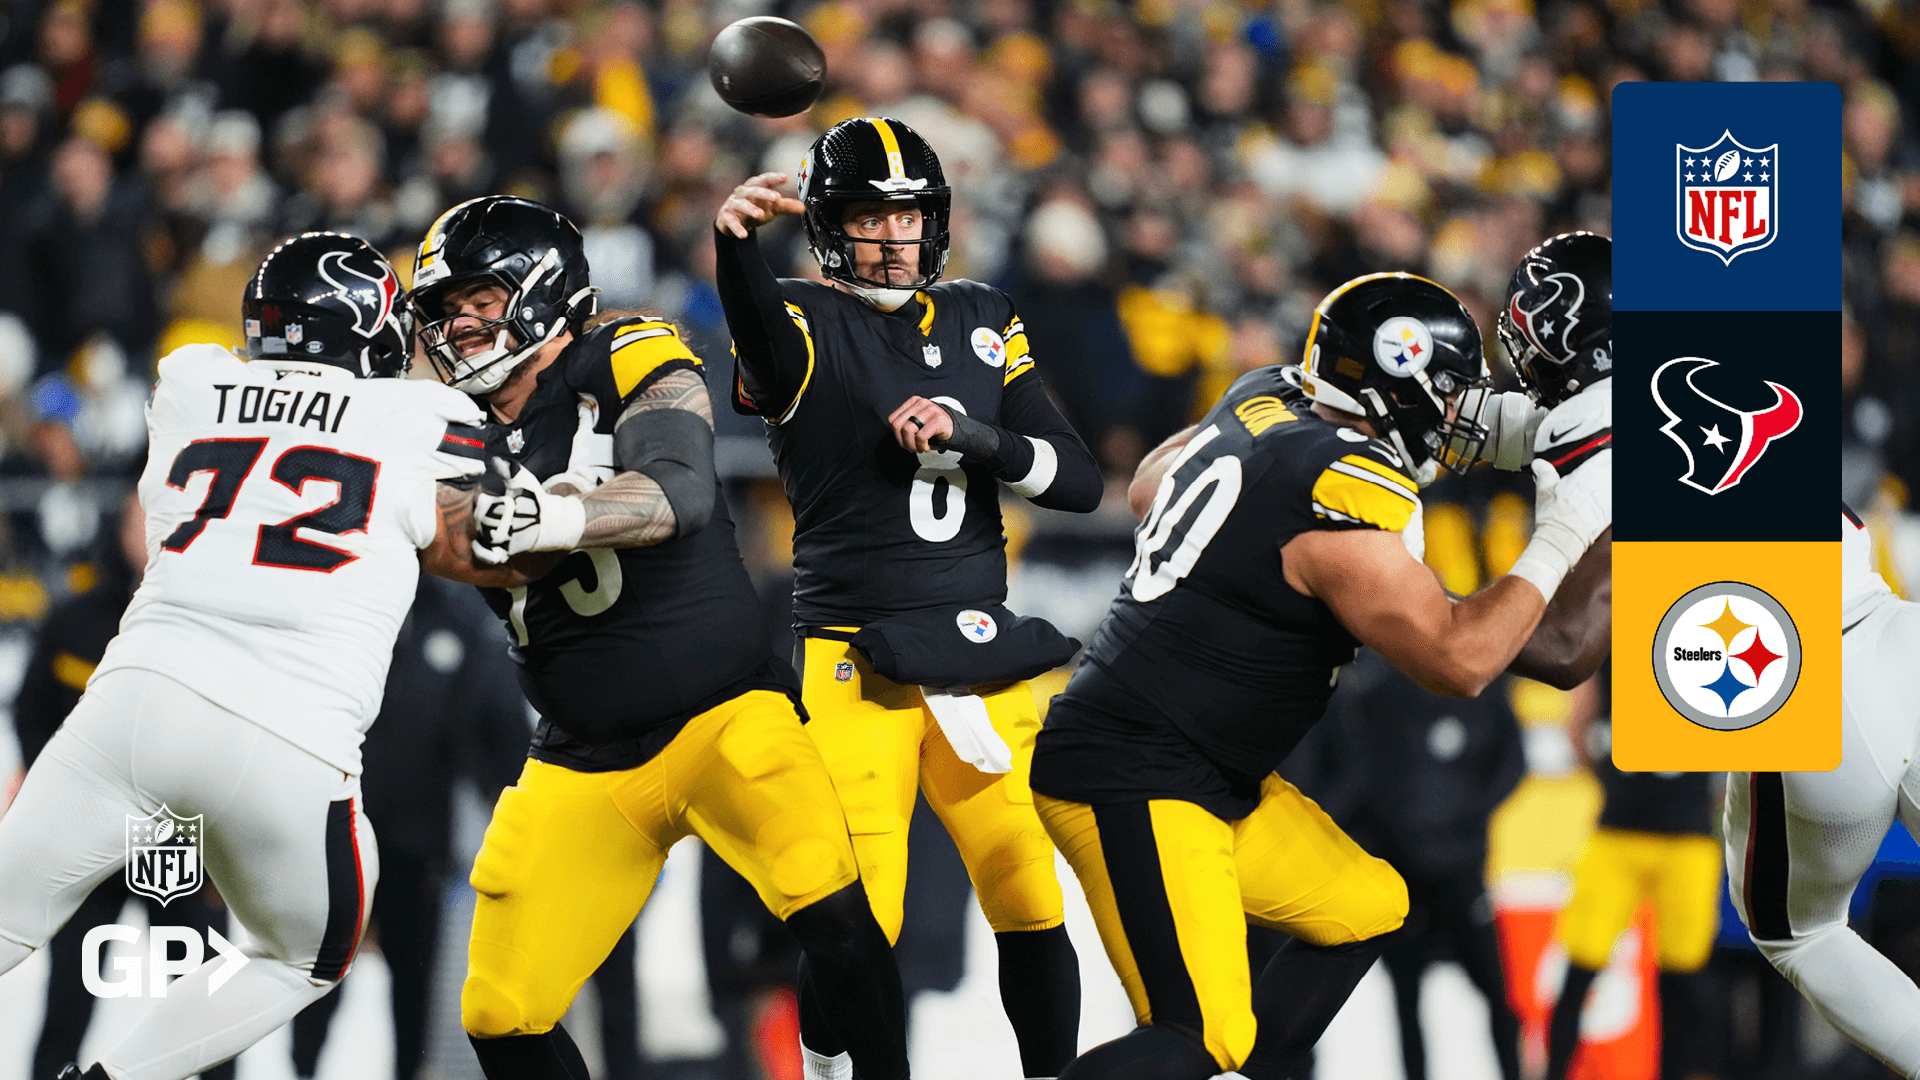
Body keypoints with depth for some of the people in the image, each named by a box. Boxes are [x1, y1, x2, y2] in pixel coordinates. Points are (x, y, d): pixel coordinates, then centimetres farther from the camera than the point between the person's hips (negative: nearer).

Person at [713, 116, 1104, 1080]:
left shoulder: (983, 323, 13)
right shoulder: (806, 326, -3)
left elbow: (1077, 481, 7)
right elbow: (758, 327, -30)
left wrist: (966, 433, -11)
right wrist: (735, 239, -53)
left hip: (982, 660, 4)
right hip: (857, 664, -4)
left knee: (1034, 908, 2)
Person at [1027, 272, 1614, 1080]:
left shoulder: (1259, 403, 5)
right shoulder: (1341, 505, -22)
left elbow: (1150, 483, 26)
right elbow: (1459, 659, -21)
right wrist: (1560, 540, -12)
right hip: (1134, 789, -11)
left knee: (1366, 911, 18)